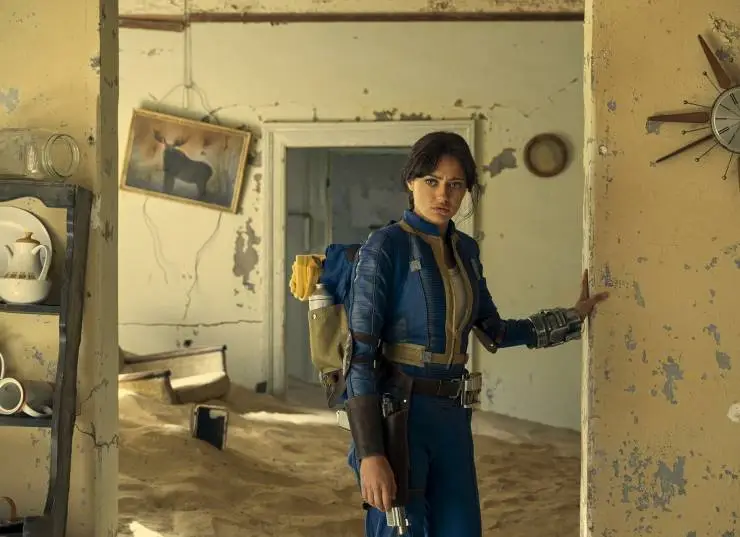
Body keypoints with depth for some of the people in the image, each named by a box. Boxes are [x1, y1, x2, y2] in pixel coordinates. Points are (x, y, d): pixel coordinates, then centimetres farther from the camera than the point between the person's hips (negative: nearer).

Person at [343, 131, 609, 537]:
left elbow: (493, 332, 23)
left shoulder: (465, 250, 10)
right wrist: (370, 453, -23)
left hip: (451, 417, 7)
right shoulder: (385, 247, -11)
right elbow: (359, 352, -16)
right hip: (395, 415, -7)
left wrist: (572, 317, 23)